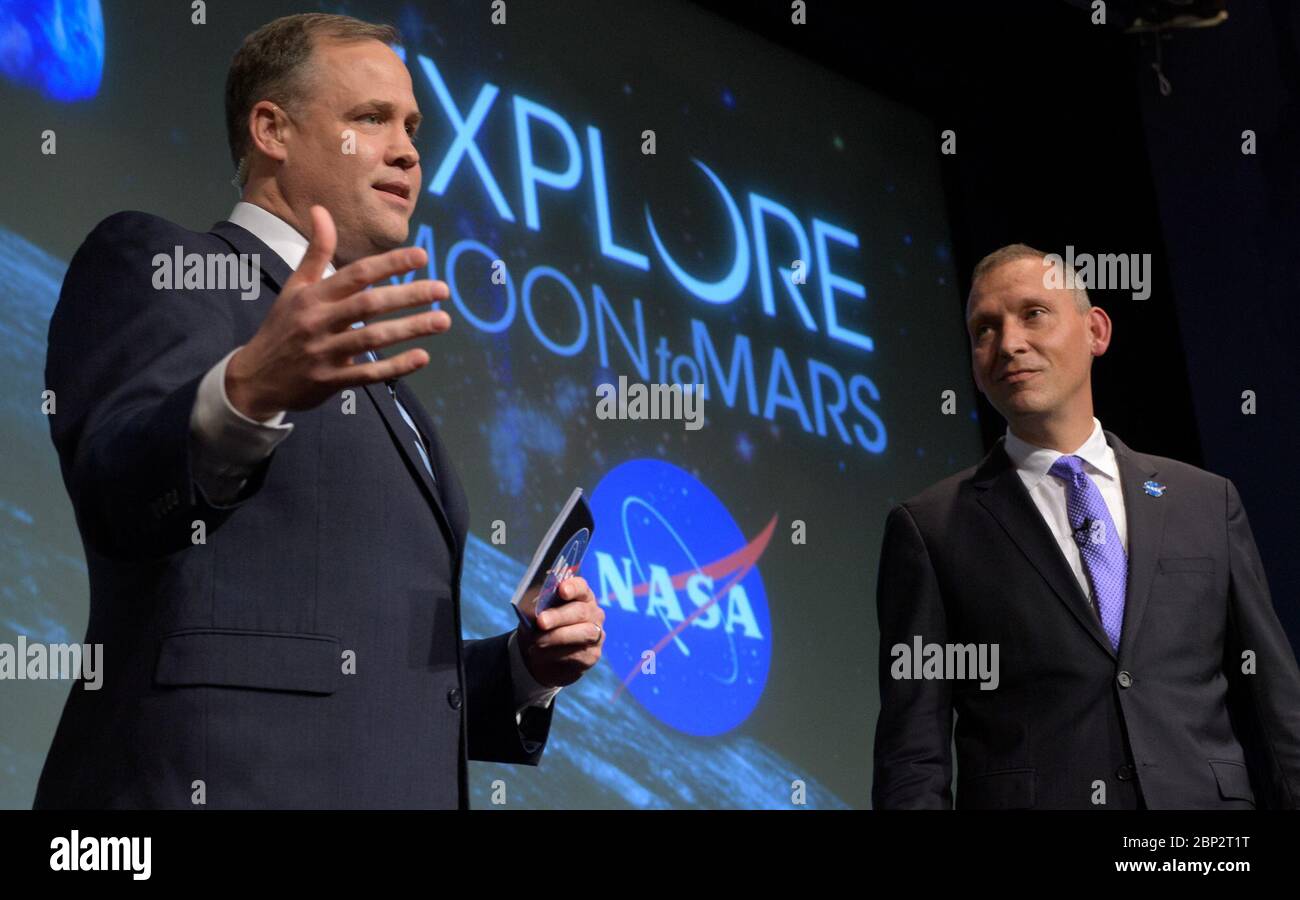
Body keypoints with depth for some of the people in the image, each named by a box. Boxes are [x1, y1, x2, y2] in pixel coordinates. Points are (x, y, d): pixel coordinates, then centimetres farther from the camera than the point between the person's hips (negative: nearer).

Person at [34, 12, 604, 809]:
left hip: (397, 786, 8)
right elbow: (115, 492, -18)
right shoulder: (152, 264, 2)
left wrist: (529, 668, 7)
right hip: (217, 783, -8)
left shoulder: (374, 385, 25)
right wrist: (246, 390, -36)